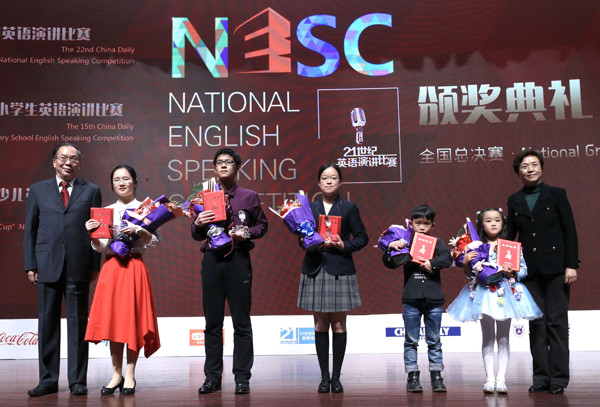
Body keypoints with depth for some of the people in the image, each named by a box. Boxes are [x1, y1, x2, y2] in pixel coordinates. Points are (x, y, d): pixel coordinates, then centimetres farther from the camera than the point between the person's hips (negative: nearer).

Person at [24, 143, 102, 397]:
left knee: (78, 322, 3)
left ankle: (78, 381, 10)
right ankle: (48, 380, 16)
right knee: (47, 321, 6)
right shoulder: (38, 190, 13)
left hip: (78, 266, -1)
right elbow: (30, 229, 10)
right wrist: (30, 265, 3)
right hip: (47, 265, 1)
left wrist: (95, 264, -1)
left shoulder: (91, 191, 10)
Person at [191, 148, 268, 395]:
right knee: (212, 322, 6)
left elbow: (262, 225, 11)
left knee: (241, 322, 1)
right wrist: (197, 224, -7)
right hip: (212, 260, 2)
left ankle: (242, 378, 9)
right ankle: (212, 377, 15)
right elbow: (197, 236, 15)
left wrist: (248, 232, -9)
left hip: (238, 259, -2)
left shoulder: (249, 197, 7)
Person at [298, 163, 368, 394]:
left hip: (340, 271, -1)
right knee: (320, 325, 5)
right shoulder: (308, 208, 9)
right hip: (315, 271, 1)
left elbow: (362, 238, 4)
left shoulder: (349, 208, 5)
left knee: (338, 325, 2)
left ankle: (336, 377, 11)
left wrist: (344, 245, -12)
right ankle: (324, 377, 13)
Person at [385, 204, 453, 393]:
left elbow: (447, 259, -7)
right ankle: (412, 376, 13)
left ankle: (436, 376, 16)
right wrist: (391, 248, -15)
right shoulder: (406, 242, 5)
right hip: (411, 299, 0)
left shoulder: (437, 243, 7)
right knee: (411, 340, 5)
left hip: (433, 299, 1)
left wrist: (432, 263, -20)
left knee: (434, 340, 9)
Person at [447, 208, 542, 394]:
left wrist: (512, 273, -16)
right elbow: (470, 274, 5)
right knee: (487, 338, 6)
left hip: (506, 293, 0)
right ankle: (489, 379, 9)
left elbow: (523, 270, 3)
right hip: (484, 293, 0)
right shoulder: (476, 247, 3)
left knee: (503, 338, 4)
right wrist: (465, 262, -13)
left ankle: (501, 379, 7)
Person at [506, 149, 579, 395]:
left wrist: (571, 265, -8)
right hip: (529, 270, 3)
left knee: (556, 322, -1)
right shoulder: (514, 201, 10)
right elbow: (510, 236, 11)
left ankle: (558, 378, 6)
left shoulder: (556, 195, 2)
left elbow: (570, 231, -1)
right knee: (536, 324, 5)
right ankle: (541, 377, 12)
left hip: (555, 267, -3)